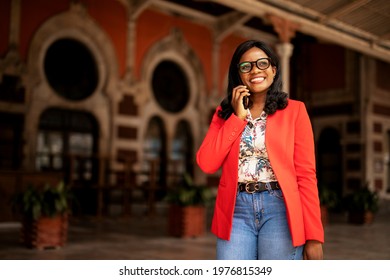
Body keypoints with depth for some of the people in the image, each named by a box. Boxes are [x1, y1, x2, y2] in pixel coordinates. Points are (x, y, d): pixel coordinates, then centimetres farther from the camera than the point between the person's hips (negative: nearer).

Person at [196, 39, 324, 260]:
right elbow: (207, 164, -1)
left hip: (279, 209, -2)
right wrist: (237, 116, -3)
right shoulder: (225, 113, 13)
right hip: (236, 211, 2)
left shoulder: (294, 110, 4)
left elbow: (306, 174, -1)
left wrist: (313, 235, -6)